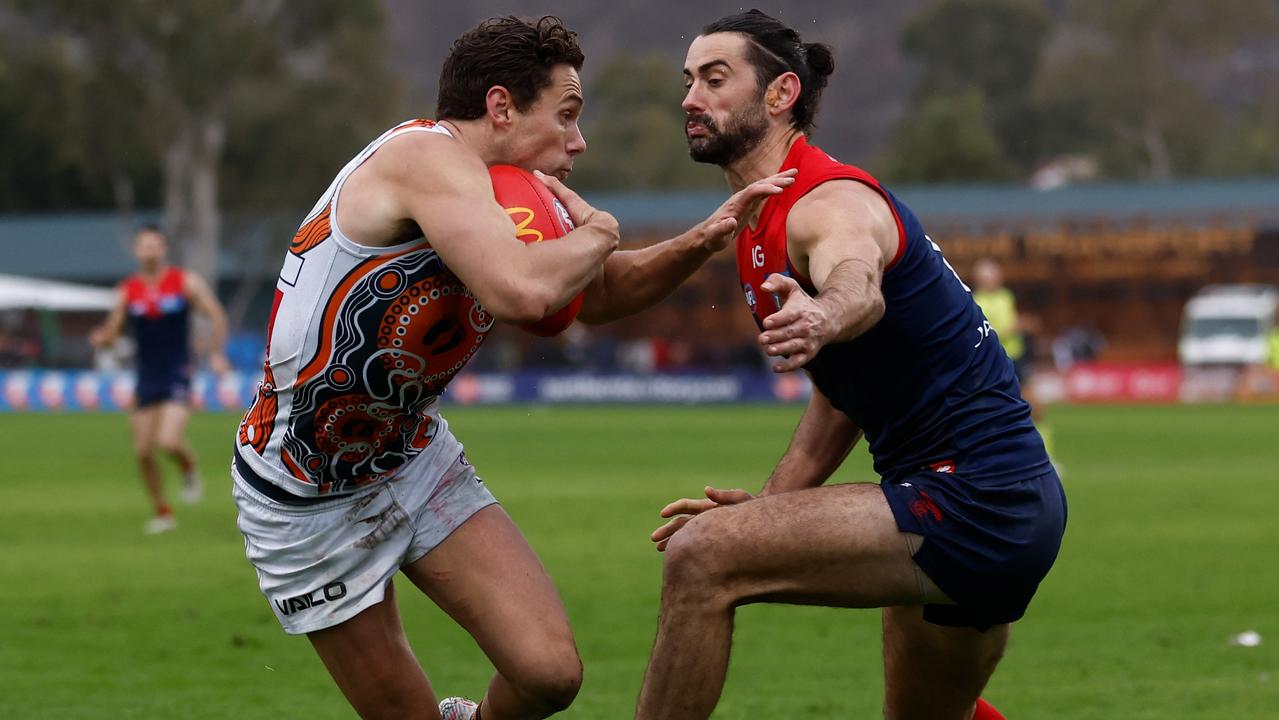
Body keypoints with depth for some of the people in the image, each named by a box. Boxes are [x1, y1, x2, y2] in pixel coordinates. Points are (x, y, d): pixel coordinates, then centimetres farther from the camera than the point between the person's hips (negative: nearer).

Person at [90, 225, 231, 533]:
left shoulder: (185, 282, -3)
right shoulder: (128, 290, 4)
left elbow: (217, 316, 2)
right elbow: (111, 332, 8)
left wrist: (216, 354, -8)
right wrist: (101, 338, -15)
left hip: (177, 376, -3)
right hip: (147, 378, 4)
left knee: (169, 441, -22)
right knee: (143, 452, 2)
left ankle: (189, 468, 12)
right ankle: (163, 513, 20)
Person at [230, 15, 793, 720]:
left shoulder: (508, 202, 3)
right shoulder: (427, 155, -23)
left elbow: (593, 296, 20)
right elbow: (524, 292, -38)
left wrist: (698, 242, 3)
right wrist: (597, 232, -18)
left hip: (419, 464, 7)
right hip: (308, 504, -7)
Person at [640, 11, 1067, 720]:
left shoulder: (830, 202, -14)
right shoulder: (763, 224, 16)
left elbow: (859, 286, -40)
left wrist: (820, 316, -63)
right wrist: (769, 504, 13)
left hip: (973, 502, -11)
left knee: (701, 556, -22)